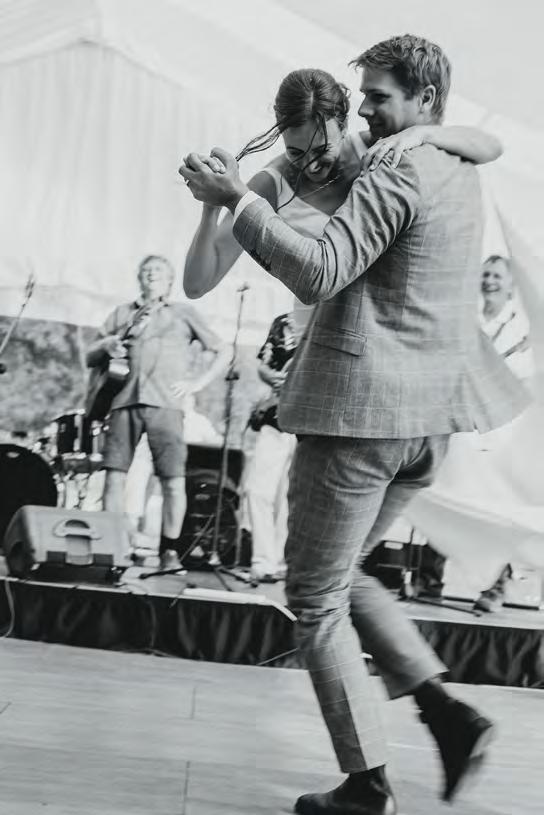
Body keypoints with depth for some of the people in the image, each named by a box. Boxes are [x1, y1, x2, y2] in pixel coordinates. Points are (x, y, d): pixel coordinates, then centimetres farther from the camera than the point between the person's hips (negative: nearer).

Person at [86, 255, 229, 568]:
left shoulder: (183, 313, 16)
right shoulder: (122, 313, 22)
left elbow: (223, 353, 14)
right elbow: (90, 359, 22)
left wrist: (197, 383, 1)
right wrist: (106, 346, 0)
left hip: (165, 404, -2)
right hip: (125, 401, 2)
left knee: (174, 480, -9)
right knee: (115, 475, -4)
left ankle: (170, 551, 1)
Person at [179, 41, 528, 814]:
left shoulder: (398, 172, -14)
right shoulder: (458, 172, 15)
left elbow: (318, 273, -24)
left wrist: (237, 198, -18)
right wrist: (333, 163, 10)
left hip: (360, 409, -9)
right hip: (428, 418, 9)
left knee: (316, 599, 4)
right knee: (341, 575, 23)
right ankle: (445, 710, 12)